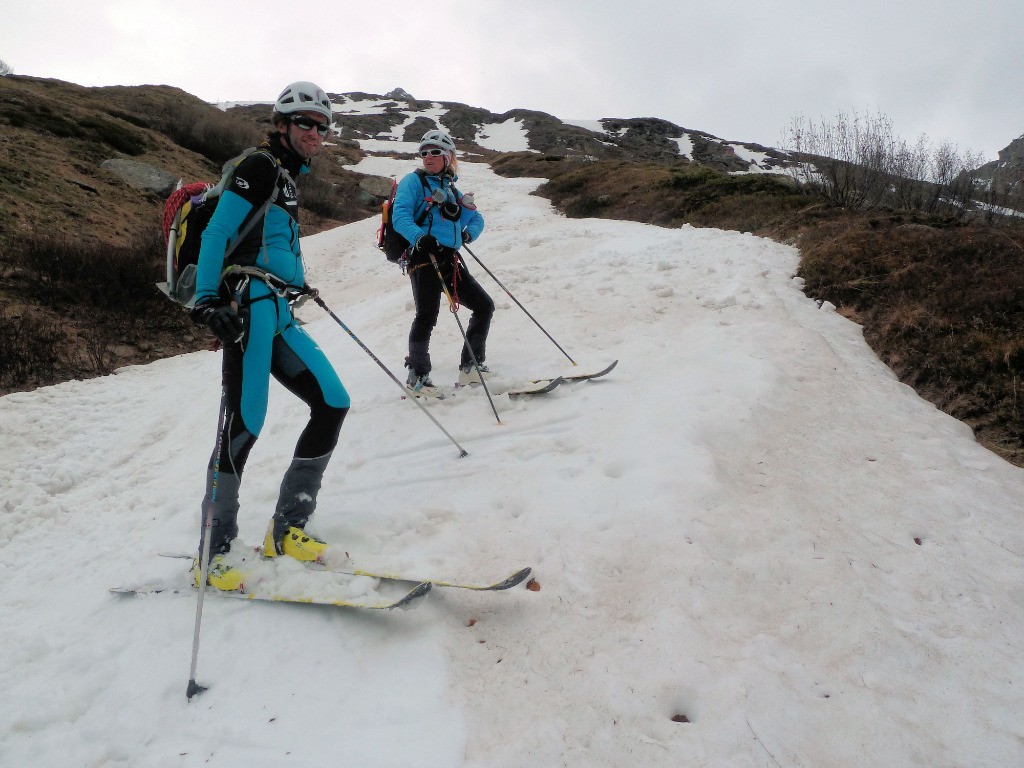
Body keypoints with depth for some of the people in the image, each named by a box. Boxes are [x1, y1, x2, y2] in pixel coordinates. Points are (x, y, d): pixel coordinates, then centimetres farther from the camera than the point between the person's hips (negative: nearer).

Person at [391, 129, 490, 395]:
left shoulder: (451, 189, 23)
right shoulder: (414, 181, 4)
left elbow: (476, 218, 24)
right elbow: (400, 216, -11)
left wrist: (468, 233, 1)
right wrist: (419, 236, -29)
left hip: (450, 260, 7)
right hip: (424, 256, -7)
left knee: (484, 305, 6)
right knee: (427, 316, -16)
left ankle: (471, 367, 13)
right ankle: (417, 375, 0)